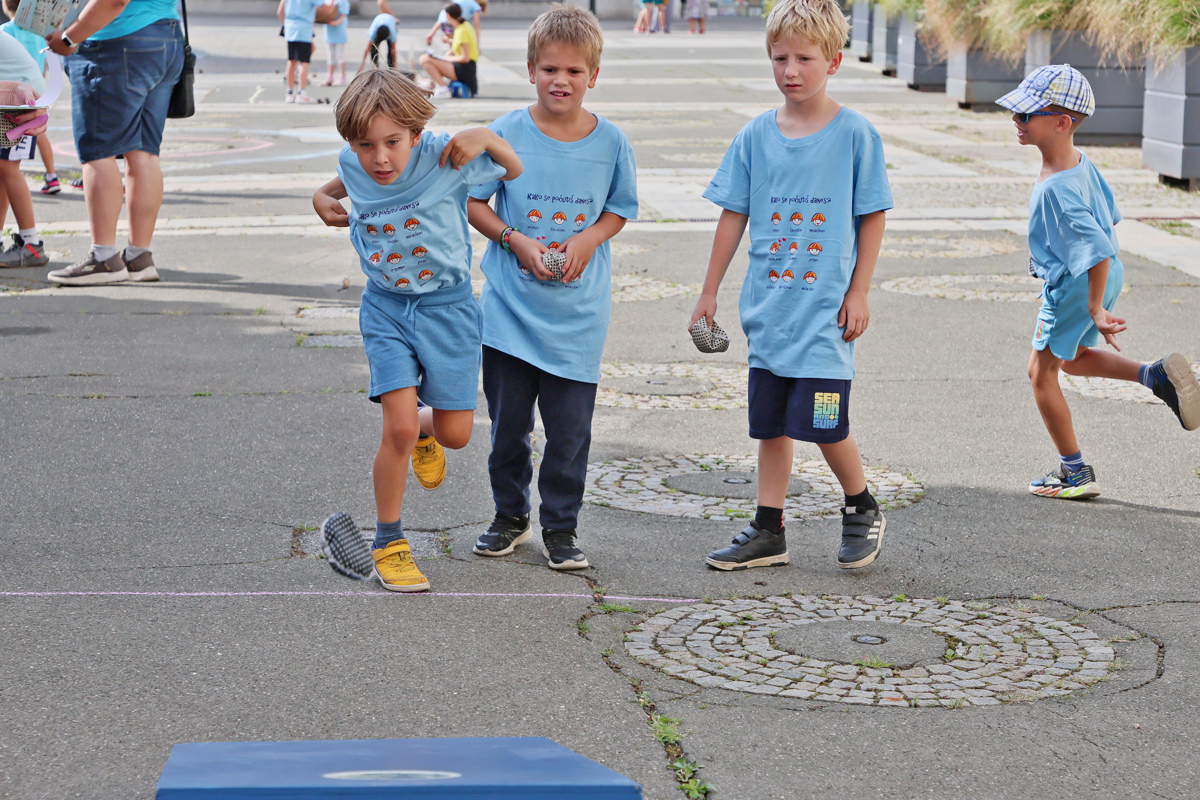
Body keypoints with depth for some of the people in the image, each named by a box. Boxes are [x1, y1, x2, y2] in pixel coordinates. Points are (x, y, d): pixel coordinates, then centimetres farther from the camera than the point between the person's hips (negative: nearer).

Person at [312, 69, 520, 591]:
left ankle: (425, 426, 41)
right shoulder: (354, 167, -8)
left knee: (456, 434, 2)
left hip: (447, 308, -1)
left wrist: (485, 138, -21)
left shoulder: (444, 157, -18)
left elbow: (514, 173, -3)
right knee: (398, 429, -13)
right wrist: (322, 197, 0)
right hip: (386, 309, 1)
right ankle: (388, 542, 5)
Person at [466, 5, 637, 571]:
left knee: (570, 428, 1)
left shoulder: (610, 141, -1)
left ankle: (561, 528, 17)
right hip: (511, 307, 0)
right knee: (508, 422, 8)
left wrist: (588, 239, -9)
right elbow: (471, 201, 3)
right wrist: (516, 241, -11)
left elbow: (619, 209, 11)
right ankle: (510, 517, 27)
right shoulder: (507, 133, -5)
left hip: (578, 312, 0)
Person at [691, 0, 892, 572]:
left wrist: (859, 292, -5)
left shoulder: (854, 133, -5)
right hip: (768, 304, 4)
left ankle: (862, 510, 16)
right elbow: (734, 215, 10)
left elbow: (872, 217, -1)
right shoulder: (756, 135, 4)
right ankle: (768, 531, 19)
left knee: (823, 423, -8)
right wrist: (710, 291, 11)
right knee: (770, 423, 9)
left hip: (826, 306, -4)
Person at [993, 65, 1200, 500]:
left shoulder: (1056, 188, -32)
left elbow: (1099, 253, -35)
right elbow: (1109, 217, 11)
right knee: (1073, 357, 30)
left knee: (1042, 371, 9)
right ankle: (1155, 375, 16)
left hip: (1072, 286, -9)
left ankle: (1075, 472, 18)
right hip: (1106, 276, 9)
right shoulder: (1081, 162, -3)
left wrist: (1095, 310, -25)